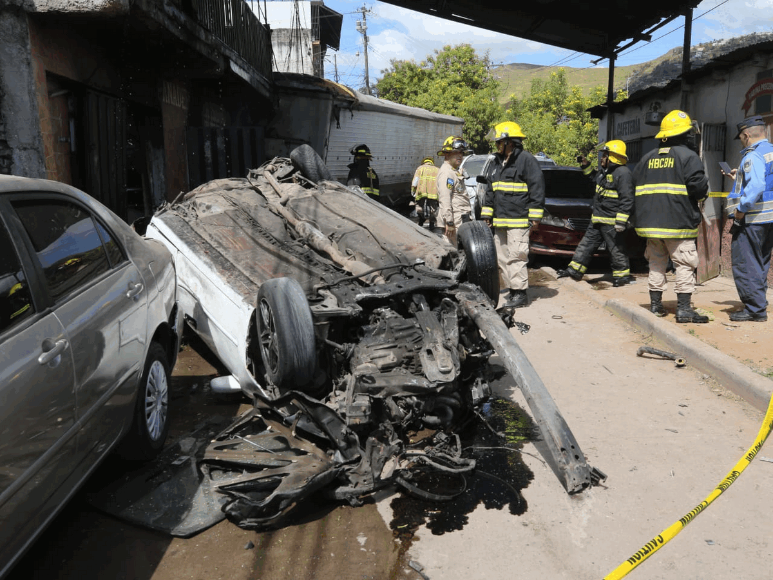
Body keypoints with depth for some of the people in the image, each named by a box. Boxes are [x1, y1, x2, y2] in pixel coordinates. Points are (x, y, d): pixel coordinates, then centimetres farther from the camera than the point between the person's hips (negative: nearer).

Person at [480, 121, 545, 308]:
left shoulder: (526, 160, -7)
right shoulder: (497, 163, 18)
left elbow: (537, 189, -10)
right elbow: (490, 191, 23)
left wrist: (534, 216, -13)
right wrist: (487, 214, 20)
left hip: (518, 221, -9)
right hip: (499, 221, 9)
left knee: (516, 257, -11)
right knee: (502, 258, 11)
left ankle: (520, 293, -4)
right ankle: (512, 290, 20)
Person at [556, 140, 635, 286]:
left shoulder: (623, 173, -17)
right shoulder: (605, 170, 11)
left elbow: (627, 200, -21)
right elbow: (597, 179, 36)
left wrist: (621, 222, -24)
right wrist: (587, 166, 26)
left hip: (611, 222, -9)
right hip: (597, 219, 9)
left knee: (615, 249, 1)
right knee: (587, 243, 12)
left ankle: (623, 275, 15)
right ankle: (575, 270, 18)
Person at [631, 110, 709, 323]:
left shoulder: (647, 158, 13)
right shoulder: (688, 156, -6)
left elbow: (637, 185, 13)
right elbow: (697, 186, -15)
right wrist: (703, 193, 5)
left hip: (651, 223, 6)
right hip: (678, 223, -6)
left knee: (656, 263, 14)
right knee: (684, 265, -1)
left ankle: (655, 304, 18)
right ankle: (683, 308, -3)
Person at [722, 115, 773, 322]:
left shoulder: (753, 155, -15)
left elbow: (756, 186, -29)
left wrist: (741, 208, -22)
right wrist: (739, 178, 25)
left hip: (752, 219, -10)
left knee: (745, 263, -4)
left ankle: (755, 309, -3)